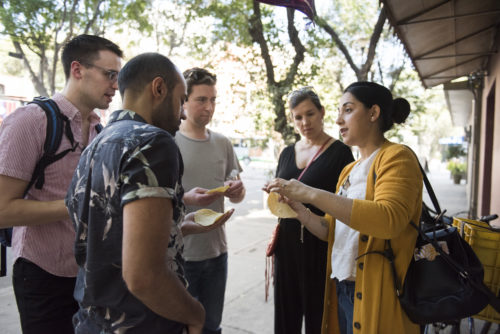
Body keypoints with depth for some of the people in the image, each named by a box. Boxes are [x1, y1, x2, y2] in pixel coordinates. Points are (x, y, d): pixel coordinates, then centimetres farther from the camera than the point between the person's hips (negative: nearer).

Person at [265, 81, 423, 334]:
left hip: (375, 294, -7)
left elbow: (389, 219, -29)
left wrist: (312, 194, -29)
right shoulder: (349, 170, 13)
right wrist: (297, 208, -3)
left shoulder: (397, 157, -10)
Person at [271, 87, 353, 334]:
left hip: (321, 245, -5)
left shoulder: (339, 152, -5)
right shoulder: (287, 153, 11)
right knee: (286, 313, 14)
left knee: (318, 313, 8)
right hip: (288, 243, 5)